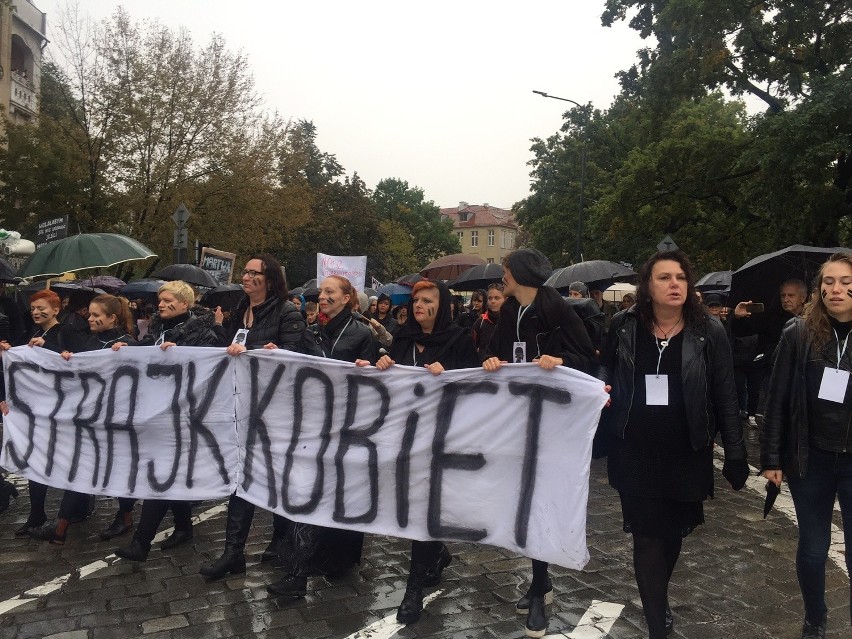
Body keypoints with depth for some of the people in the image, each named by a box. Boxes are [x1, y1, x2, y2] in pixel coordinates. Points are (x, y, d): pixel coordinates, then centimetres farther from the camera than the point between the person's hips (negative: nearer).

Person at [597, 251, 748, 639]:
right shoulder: (624, 328, -3)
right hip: (634, 455, 0)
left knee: (673, 533, 17)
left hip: (685, 456, 1)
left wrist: (735, 454, -3)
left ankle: (658, 603, 42)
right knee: (647, 537, 1)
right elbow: (606, 378, 11)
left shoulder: (708, 333, -5)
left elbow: (725, 397, -3)